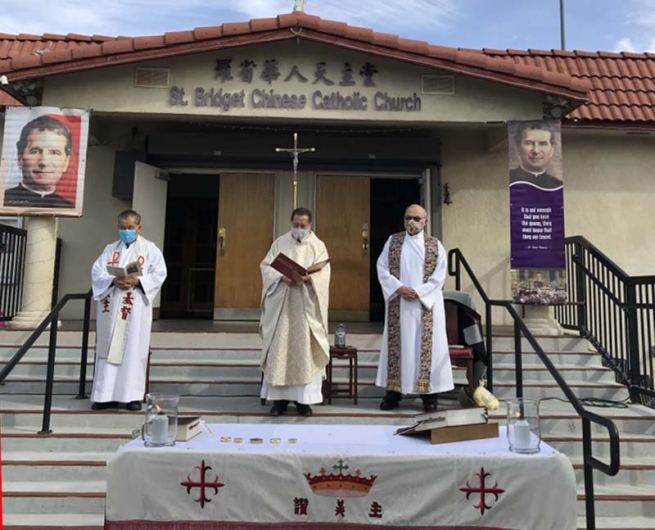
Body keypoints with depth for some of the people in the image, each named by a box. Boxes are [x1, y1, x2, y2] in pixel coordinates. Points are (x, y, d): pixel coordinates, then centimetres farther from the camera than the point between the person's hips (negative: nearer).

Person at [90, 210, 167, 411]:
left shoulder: (150, 249, 6)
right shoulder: (110, 249, 15)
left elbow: (159, 273, -3)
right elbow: (96, 273, 5)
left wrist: (138, 281, -19)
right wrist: (113, 280, -14)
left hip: (136, 308, -3)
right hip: (111, 307, 3)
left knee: (133, 350, -2)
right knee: (108, 349, 4)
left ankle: (132, 395, 4)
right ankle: (106, 394, 10)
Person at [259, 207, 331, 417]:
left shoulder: (318, 245, 7)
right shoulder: (279, 243, 11)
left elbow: (323, 273, -5)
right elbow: (266, 266, 3)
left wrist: (308, 278, -25)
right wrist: (282, 277, -16)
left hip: (306, 306, -1)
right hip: (281, 304, 1)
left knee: (305, 349, -1)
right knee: (279, 348, 1)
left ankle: (303, 398, 6)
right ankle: (279, 397, 9)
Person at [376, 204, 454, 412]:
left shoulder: (435, 245, 4)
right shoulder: (392, 241, 7)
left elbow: (439, 275, -3)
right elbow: (382, 268, 0)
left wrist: (418, 292, -14)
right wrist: (399, 288, -13)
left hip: (426, 304, -1)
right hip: (398, 304, 1)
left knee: (426, 345, 1)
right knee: (397, 345, 4)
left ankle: (428, 392, 10)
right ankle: (394, 391, 12)